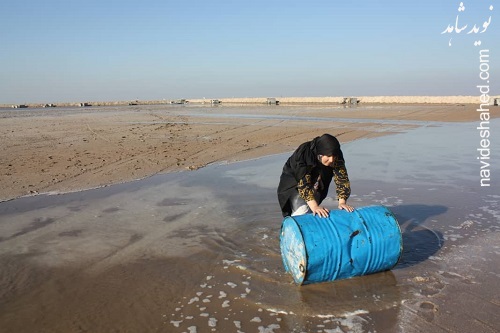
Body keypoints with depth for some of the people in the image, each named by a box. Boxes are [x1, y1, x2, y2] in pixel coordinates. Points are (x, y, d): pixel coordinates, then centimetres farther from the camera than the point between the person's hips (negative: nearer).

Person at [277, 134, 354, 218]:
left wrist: (342, 202, -36)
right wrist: (314, 207, -49)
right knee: (302, 212, -21)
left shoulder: (337, 157, -23)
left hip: (316, 185, 4)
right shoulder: (304, 154, -36)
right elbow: (303, 183, -40)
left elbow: (342, 178, -23)